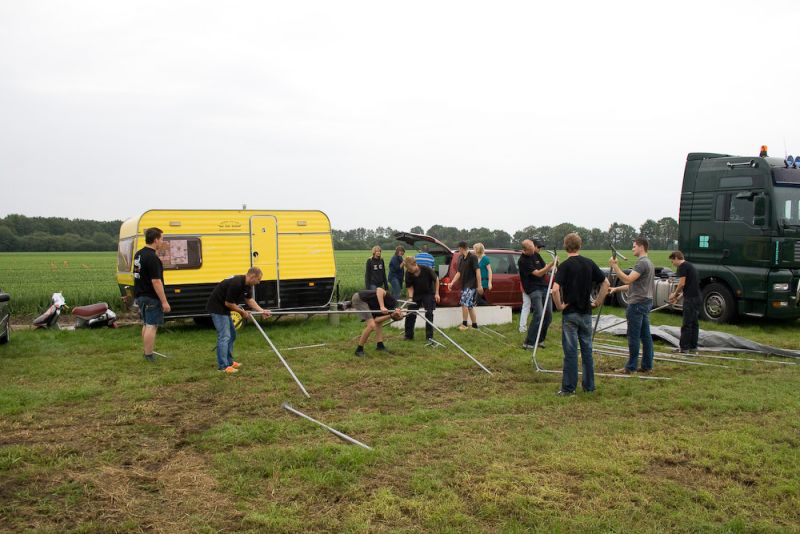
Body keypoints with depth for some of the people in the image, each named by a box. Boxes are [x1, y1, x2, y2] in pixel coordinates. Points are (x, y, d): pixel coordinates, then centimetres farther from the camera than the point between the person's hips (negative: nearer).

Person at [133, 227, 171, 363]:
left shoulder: (138, 254, 10)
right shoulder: (152, 258, -20)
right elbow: (156, 281, -24)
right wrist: (164, 301, -21)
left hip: (140, 295, 10)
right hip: (151, 298, -10)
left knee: (146, 325, 17)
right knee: (152, 326, -5)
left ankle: (147, 353, 26)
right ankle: (149, 356, -2)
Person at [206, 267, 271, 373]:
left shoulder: (247, 285, 3)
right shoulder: (236, 283, -26)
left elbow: (249, 299, 14)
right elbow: (228, 303, -23)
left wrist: (262, 311, 4)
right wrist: (242, 312, -10)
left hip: (223, 307, 10)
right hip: (217, 308, -10)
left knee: (231, 335, 14)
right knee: (224, 336, -11)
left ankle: (229, 362, 21)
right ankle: (223, 366, -8)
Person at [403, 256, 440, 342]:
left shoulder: (426, 270, -26)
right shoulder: (408, 273, -20)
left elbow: (436, 279, -10)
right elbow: (410, 287, -11)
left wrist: (437, 293, -9)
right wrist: (410, 298, -26)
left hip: (429, 294, -3)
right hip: (416, 294, 3)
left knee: (429, 314, -7)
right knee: (410, 314, 1)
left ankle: (429, 336, 1)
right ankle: (408, 335, 14)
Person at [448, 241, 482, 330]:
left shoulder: (472, 257, -11)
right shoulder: (461, 259, 12)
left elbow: (477, 271, -14)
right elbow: (459, 273, 14)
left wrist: (479, 285, -16)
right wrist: (452, 283, 4)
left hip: (471, 285, -8)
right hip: (464, 285, 8)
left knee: (464, 303, -12)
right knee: (470, 306, 10)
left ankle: (464, 324, -4)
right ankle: (474, 325, 16)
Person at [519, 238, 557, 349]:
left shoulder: (536, 255, 11)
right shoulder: (523, 261, -12)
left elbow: (546, 268, 16)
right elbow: (538, 273, -16)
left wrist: (552, 267, -6)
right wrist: (550, 264, -24)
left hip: (544, 287, 8)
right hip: (533, 289, -8)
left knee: (548, 315, 4)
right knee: (539, 315, -19)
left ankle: (540, 339, 16)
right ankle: (529, 343, -13)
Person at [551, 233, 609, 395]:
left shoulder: (565, 265, -13)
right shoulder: (589, 263, 3)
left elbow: (555, 289, -24)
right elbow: (606, 283, 7)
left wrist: (559, 305, -10)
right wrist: (597, 302, 11)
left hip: (570, 314, -4)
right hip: (586, 313, 5)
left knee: (571, 352, -1)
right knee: (587, 350, 12)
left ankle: (569, 388, 4)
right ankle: (589, 385, 18)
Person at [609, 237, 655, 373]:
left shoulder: (642, 263, -15)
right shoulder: (649, 263, 18)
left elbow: (628, 280, -25)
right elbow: (633, 284, 22)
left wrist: (615, 266, -21)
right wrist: (616, 289, 18)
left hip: (637, 303, -10)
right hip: (646, 302, 10)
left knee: (634, 336, -5)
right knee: (645, 335, 10)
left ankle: (630, 367, -1)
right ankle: (647, 365, 14)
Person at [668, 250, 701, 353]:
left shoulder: (682, 267, -8)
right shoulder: (690, 266, 21)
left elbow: (682, 284, -14)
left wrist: (674, 294, 1)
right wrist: (678, 297, 21)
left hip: (691, 299, -10)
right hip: (697, 298, 10)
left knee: (687, 324, -5)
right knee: (694, 323, 12)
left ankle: (684, 347, -1)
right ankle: (693, 346, 16)